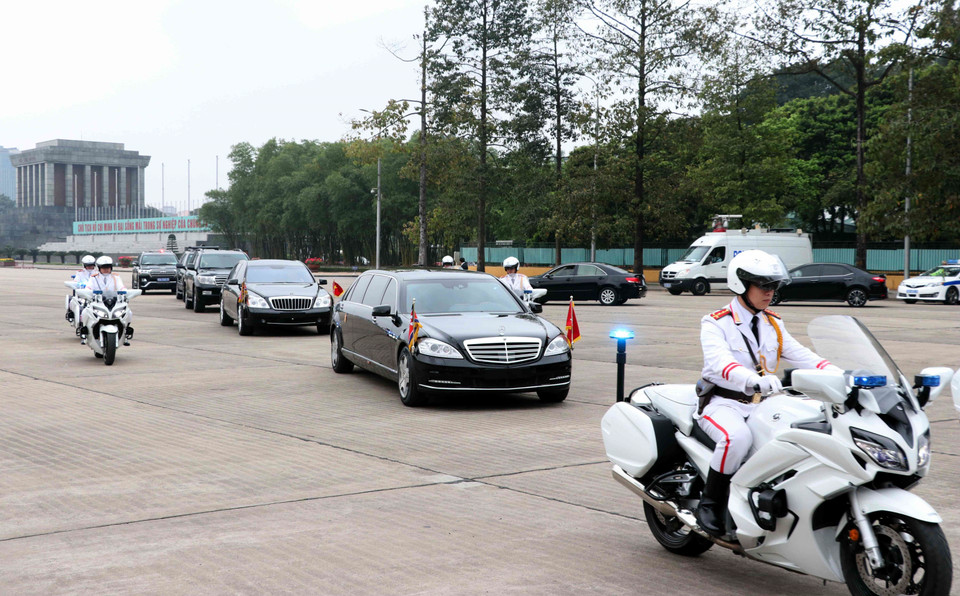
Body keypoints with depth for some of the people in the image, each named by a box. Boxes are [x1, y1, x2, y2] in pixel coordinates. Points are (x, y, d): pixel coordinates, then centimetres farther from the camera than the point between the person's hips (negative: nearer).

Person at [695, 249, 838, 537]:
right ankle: (710, 504, -19)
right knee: (737, 437, -37)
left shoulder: (773, 324, 15)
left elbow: (801, 356, 7)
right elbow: (719, 363, -25)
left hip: (763, 406, 6)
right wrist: (755, 380, -45)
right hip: (723, 404, -6)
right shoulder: (715, 324, -6)